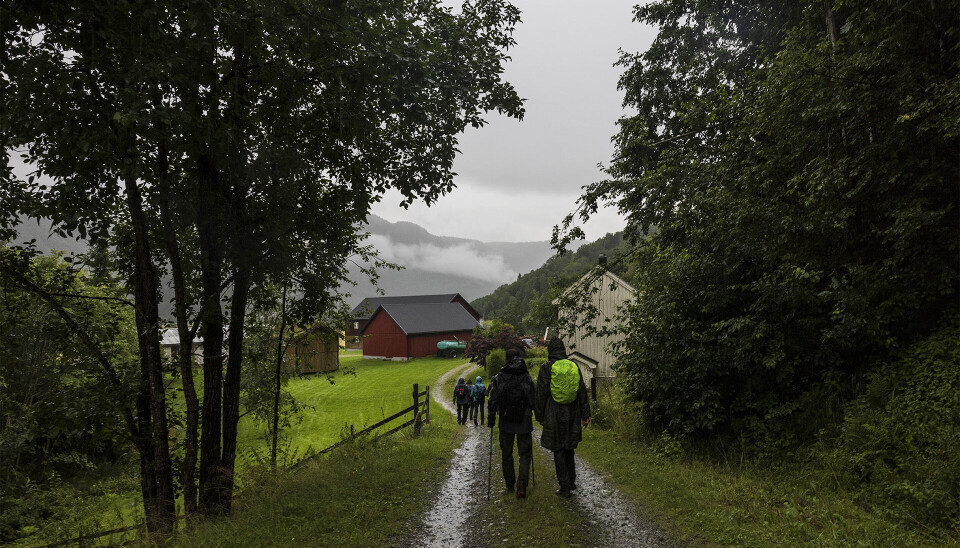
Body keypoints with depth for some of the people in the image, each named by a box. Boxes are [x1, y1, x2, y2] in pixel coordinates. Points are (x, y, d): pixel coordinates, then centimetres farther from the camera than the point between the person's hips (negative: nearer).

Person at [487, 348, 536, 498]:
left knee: (506, 454, 16)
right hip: (524, 423, 0)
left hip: (506, 423, 0)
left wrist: (491, 418, 3)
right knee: (525, 455, 6)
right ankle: (521, 486, -9)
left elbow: (493, 400, -6)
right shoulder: (527, 378, -2)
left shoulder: (499, 378, -4)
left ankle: (510, 485, 24)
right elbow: (535, 400, 0)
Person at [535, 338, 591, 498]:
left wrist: (540, 417, 3)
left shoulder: (546, 368, -8)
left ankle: (565, 487, 5)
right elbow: (582, 393, 6)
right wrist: (585, 415, 10)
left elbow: (541, 394, -6)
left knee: (558, 450, 4)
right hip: (572, 415, 4)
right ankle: (571, 482, 25)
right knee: (569, 448, 19)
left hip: (554, 416, -4)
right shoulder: (574, 366, 4)